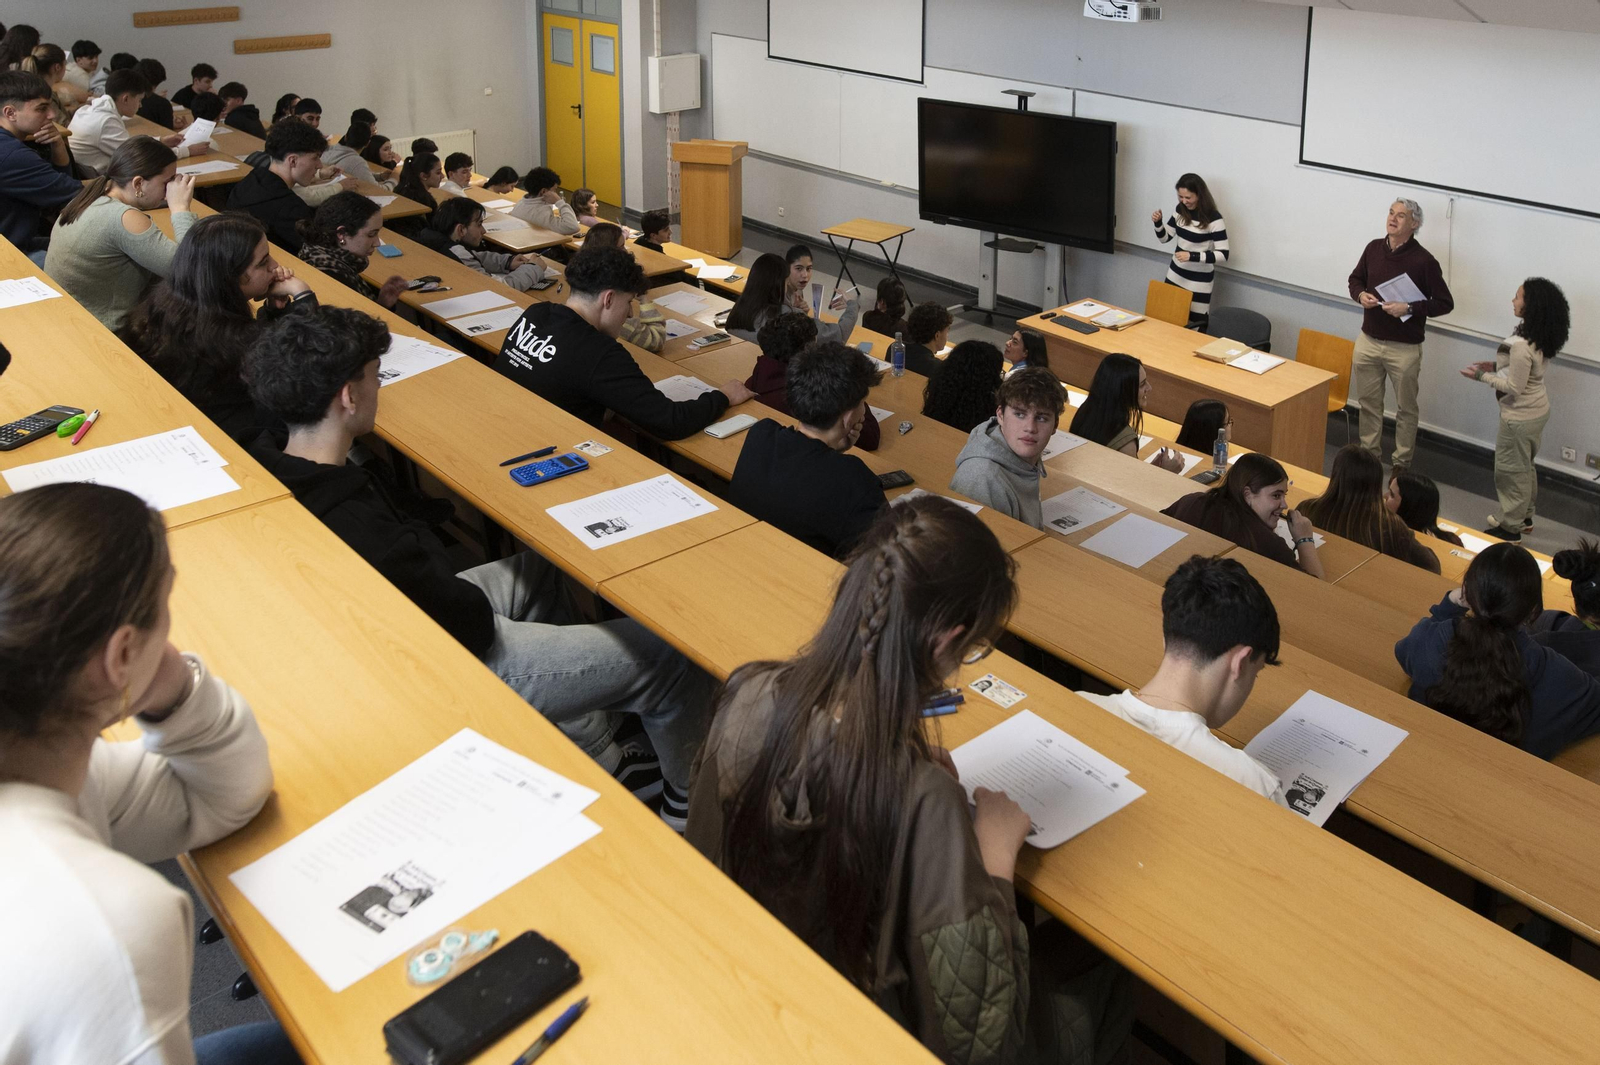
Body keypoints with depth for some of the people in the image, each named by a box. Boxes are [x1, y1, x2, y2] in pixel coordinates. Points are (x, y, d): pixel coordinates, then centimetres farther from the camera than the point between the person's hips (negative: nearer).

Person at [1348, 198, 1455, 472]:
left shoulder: (1423, 260, -14)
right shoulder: (1374, 248, 0)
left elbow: (1445, 303, -11)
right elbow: (1355, 279, 16)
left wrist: (1409, 308, -23)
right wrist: (1360, 294, -6)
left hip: (1404, 347, -5)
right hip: (1368, 340, 5)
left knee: (1406, 407, 9)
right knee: (1368, 401, 15)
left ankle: (1402, 463, 21)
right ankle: (1370, 454, 31)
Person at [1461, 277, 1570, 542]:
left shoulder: (1522, 344, -30)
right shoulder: (1541, 336, -1)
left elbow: (1514, 387, -24)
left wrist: (1482, 376, -16)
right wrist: (1496, 366, 6)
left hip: (1520, 416, -9)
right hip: (1537, 409, 9)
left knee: (1510, 470, 6)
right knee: (1524, 467, 24)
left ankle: (1510, 527, 19)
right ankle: (1524, 516, 40)